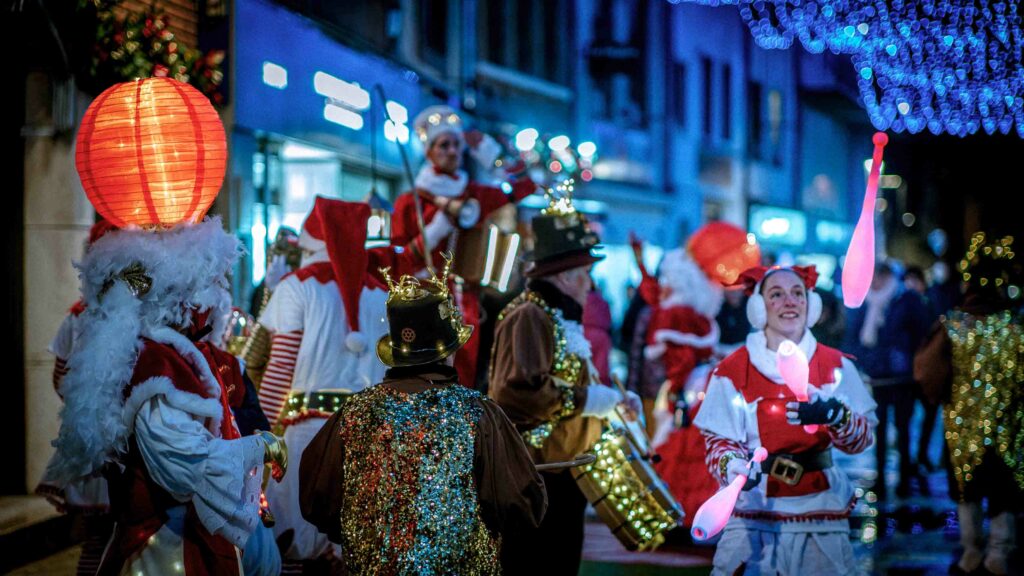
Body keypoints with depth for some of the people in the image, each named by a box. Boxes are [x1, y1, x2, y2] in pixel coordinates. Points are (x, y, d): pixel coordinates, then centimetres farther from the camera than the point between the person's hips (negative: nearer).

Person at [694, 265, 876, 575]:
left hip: (821, 517, 2)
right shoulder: (731, 372, -2)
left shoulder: (836, 366, 4)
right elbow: (718, 441, -1)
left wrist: (835, 416, -24)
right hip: (753, 517, -2)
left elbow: (862, 439, -2)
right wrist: (734, 467, -23)